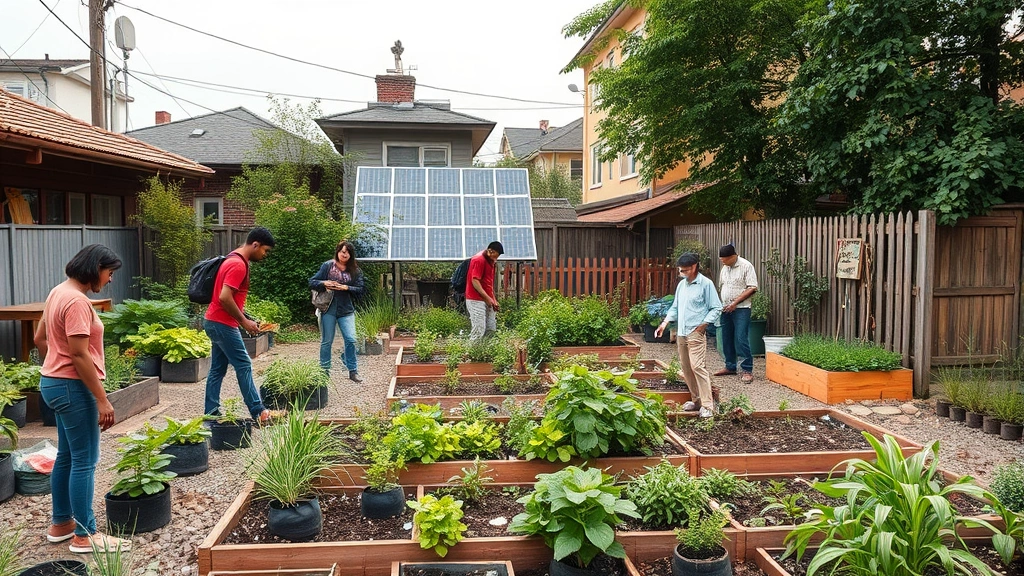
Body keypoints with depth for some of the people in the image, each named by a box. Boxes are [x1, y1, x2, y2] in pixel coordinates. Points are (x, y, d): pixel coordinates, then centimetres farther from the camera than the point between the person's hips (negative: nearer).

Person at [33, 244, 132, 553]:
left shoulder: (58, 292, 10)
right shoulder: (77, 301, -21)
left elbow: (40, 339, 19)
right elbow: (80, 355, -24)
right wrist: (102, 400, -22)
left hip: (53, 382, 11)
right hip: (72, 387, -11)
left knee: (66, 456, 19)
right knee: (84, 461, -2)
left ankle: (61, 523, 30)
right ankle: (84, 535, 6)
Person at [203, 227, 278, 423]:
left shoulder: (235, 260, 13)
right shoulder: (238, 265, -19)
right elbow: (225, 297, -26)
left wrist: (244, 318, 16)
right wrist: (244, 321, -18)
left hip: (216, 322, 10)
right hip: (223, 324, -10)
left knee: (218, 368, 11)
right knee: (244, 366, -6)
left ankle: (211, 413, 15)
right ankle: (259, 412, -1)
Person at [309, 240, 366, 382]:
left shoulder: (355, 270, 3)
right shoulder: (327, 266, 0)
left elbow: (361, 289, -1)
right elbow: (312, 282, 1)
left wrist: (346, 288, -16)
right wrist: (324, 283, -18)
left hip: (346, 310, 1)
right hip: (328, 309, -1)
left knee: (351, 340, -7)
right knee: (326, 341, 7)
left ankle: (353, 371, 6)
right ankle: (324, 371, 21)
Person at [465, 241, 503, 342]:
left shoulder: (490, 262, 17)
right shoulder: (479, 260, -12)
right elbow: (475, 281, -18)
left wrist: (494, 301, 15)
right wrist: (487, 298, -21)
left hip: (487, 301, 10)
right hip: (476, 300, -10)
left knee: (491, 329, 7)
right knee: (479, 330, -12)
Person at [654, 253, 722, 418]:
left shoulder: (706, 284, -6)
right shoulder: (681, 284, 13)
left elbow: (716, 308, -5)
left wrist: (703, 324, -14)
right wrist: (665, 323, 7)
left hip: (696, 334, -7)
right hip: (681, 333, 7)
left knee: (697, 367, -14)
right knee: (686, 368, 10)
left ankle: (707, 405, -11)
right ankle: (697, 399, 21)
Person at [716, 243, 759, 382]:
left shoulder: (746, 266, -10)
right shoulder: (725, 268, 12)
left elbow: (752, 288, -14)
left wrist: (735, 302, -17)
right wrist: (722, 304, 8)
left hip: (741, 309, -7)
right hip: (725, 309, 7)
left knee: (741, 339, -10)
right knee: (727, 339, 11)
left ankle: (747, 370, -4)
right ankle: (730, 366, 22)